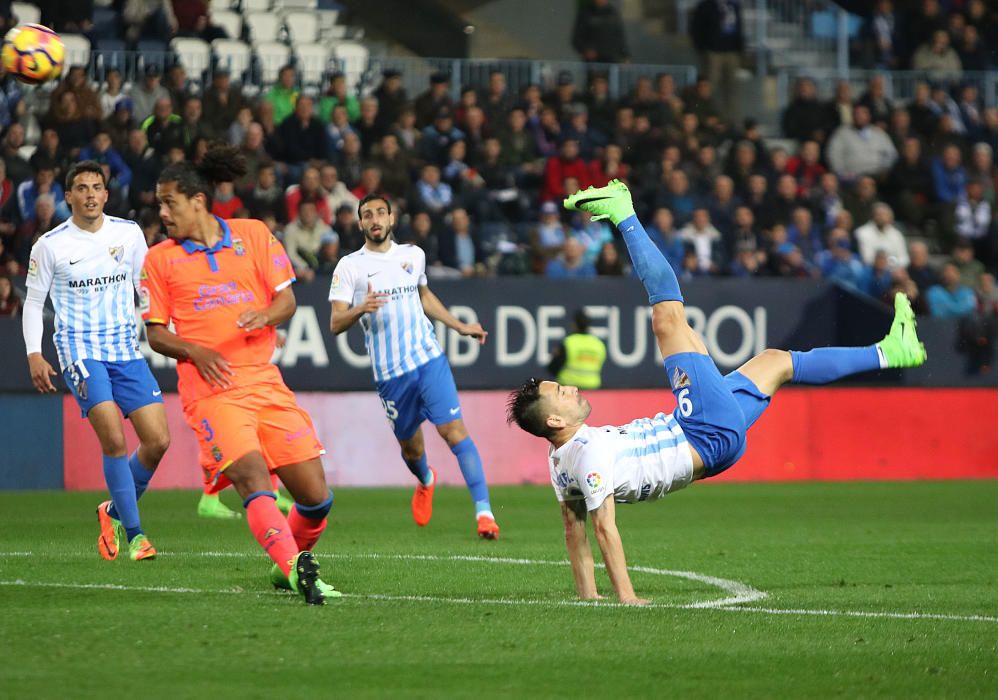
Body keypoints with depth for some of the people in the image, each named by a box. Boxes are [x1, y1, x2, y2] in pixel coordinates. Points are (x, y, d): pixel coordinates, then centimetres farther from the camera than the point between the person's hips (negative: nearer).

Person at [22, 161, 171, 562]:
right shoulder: (50, 245, -1)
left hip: (126, 347, 4)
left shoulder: (128, 234, 5)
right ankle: (133, 533, -10)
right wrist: (34, 355, -4)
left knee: (158, 440, -5)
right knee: (114, 439, -20)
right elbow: (33, 302, 6)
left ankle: (115, 512, 20)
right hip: (79, 349, -4)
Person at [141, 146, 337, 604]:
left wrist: (266, 316, -15)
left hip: (265, 379, 2)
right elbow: (155, 332, 8)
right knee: (252, 477, -26)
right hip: (211, 389, -2)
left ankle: (293, 562, 25)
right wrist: (194, 352, -12)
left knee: (316, 497, 0)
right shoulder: (159, 260, 7)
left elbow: (286, 298, 8)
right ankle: (295, 567, -36)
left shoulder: (254, 235, 9)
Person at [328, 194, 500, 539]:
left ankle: (484, 511, -18)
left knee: (454, 429, -14)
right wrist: (361, 309, -26)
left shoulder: (413, 254, 10)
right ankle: (425, 481, 47)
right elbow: (335, 323, -6)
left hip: (429, 358, 1)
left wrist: (459, 326, 25)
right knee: (410, 446, 11)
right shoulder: (349, 266, -1)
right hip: (389, 372, -1)